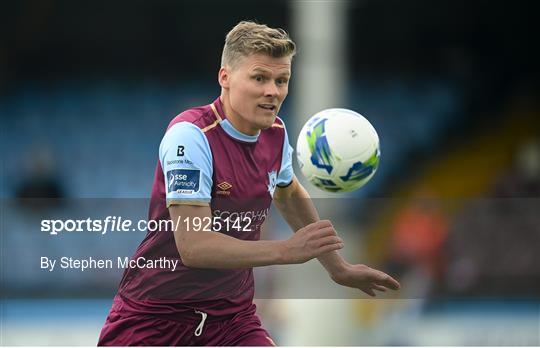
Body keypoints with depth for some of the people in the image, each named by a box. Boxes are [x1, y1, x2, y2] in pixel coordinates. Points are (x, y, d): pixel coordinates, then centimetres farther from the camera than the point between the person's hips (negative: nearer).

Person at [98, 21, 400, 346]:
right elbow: (192, 245, -29)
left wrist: (338, 267, 27)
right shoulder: (190, 135, -21)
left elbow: (289, 194, 24)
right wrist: (288, 250, -31)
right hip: (153, 316, -5)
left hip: (233, 316, 5)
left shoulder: (275, 132, 1)